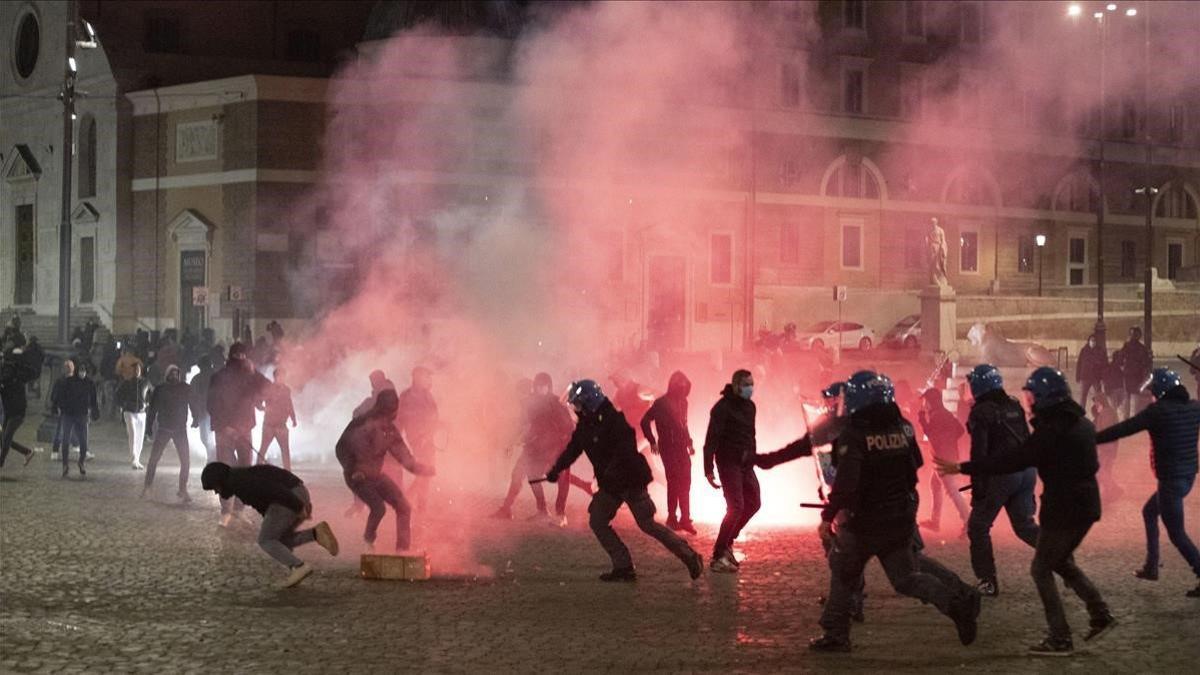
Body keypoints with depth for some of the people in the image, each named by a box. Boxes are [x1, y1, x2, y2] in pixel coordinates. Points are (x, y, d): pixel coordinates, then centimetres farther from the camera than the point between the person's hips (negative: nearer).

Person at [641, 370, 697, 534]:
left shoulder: (682, 402, 11)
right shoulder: (662, 403, -9)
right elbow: (645, 422, -5)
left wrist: (689, 442, 14)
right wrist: (653, 442, -7)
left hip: (681, 447, 6)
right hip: (668, 447, -6)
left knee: (685, 483, 4)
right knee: (674, 482, -6)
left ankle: (685, 519, 9)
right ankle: (672, 518, -1)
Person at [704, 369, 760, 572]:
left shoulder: (749, 406, 10)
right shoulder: (723, 407, -15)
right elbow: (711, 439, -18)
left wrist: (753, 458, 15)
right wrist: (708, 470, -22)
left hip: (745, 464, 8)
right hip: (728, 462, -8)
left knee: (754, 503, 10)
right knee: (736, 506, -12)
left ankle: (726, 542, 23)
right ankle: (718, 556, -5)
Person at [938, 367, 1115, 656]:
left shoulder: (1052, 430, -20)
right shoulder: (1082, 423, 8)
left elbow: (1013, 460, -23)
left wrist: (964, 468, -20)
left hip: (1062, 509, -9)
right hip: (1086, 505, 9)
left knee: (1041, 569, 2)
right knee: (1061, 561, 25)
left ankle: (1060, 639, 0)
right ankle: (1101, 615, 19)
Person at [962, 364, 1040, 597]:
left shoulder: (981, 413, -10)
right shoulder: (1015, 406, 11)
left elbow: (978, 453, -14)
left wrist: (977, 487, -11)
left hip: (1001, 475, -7)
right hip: (1027, 472, 7)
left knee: (978, 527, 6)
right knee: (1025, 525, 15)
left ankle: (988, 581, 2)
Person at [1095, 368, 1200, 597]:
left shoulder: (1158, 411, -17)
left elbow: (1123, 429, -16)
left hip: (1170, 479, -8)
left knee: (1176, 533, 0)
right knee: (1150, 511, 26)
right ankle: (1151, 567, 30)